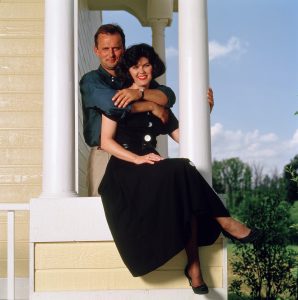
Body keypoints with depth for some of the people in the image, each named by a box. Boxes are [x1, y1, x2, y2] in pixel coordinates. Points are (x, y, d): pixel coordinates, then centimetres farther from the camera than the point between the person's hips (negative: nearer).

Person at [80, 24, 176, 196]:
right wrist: (152, 106, -5)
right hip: (105, 155, -3)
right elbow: (110, 103, -14)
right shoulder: (90, 80, 6)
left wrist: (139, 93, -16)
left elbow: (169, 96, 2)